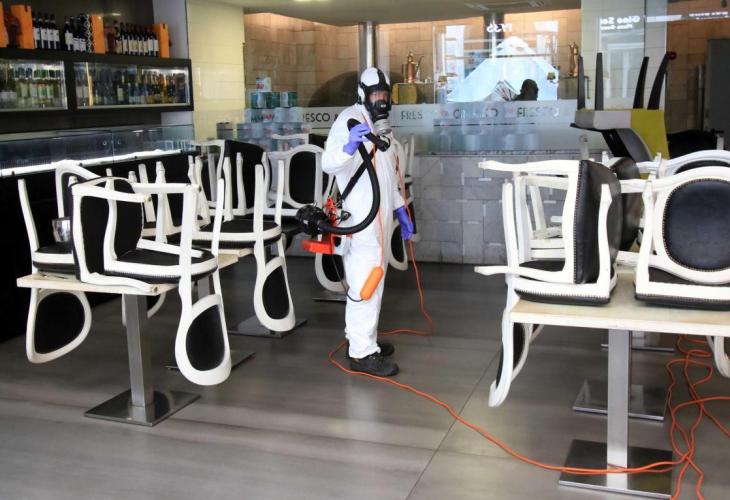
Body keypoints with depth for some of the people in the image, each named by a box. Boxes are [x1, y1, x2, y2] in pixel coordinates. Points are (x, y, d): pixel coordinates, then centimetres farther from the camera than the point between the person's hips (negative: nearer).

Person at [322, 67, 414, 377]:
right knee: (365, 282, -10)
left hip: (380, 215, 10)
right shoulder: (349, 119, -10)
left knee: (374, 278, 14)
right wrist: (349, 146, -42)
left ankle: (363, 338, 25)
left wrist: (400, 210, 19)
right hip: (360, 218, -9)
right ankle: (362, 353, -6)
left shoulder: (382, 125, 18)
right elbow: (328, 164, -23)